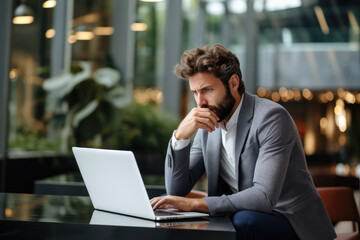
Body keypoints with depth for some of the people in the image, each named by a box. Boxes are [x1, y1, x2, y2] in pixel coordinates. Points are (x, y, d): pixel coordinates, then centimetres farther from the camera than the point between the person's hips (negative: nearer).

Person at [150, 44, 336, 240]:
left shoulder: (271, 116, -17)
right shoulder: (208, 125, 5)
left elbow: (265, 197, -28)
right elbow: (177, 191, 1)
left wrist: (195, 204, -32)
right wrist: (181, 135, -14)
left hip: (292, 222, -5)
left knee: (243, 220, -35)